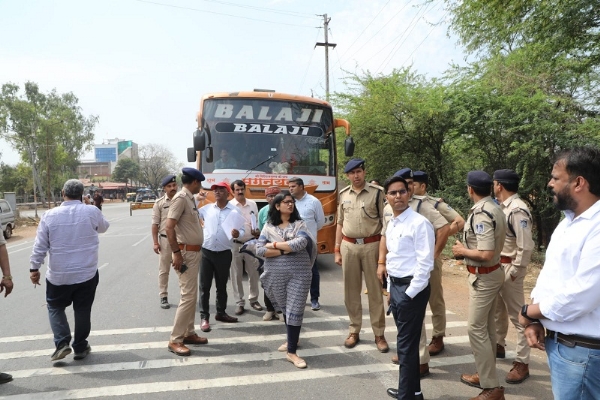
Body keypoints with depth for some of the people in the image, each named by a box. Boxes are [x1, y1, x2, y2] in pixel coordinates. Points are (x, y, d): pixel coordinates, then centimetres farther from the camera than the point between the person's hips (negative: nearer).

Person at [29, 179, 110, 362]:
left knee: (55, 307, 21)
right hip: (87, 273, 0)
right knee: (82, 310, 13)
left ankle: (62, 343, 10)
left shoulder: (50, 215, -8)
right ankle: (80, 348, 21)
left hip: (58, 275, 0)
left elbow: (40, 246, -3)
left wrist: (34, 268, 9)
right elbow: (103, 227, 14)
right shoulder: (92, 212, -8)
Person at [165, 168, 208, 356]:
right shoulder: (181, 198, -16)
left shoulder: (190, 198, 12)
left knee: (192, 295, 14)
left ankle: (189, 333, 24)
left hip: (193, 252, 10)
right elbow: (169, 227, -23)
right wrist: (176, 252, -23)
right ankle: (175, 340, 1)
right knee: (187, 296, -8)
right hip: (185, 253, -10)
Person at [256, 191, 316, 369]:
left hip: (299, 274, -2)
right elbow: (259, 250, -6)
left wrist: (275, 245, -11)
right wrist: (286, 250, -13)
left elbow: (300, 243, -17)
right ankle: (292, 339, 38)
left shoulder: (299, 224, 1)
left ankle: (292, 352, 4)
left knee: (295, 310, -3)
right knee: (284, 309, 16)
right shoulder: (268, 227, 3)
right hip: (275, 274, 2)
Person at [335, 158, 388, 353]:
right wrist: (337, 250, 9)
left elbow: (385, 223, -4)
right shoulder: (343, 194, 7)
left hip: (371, 245, -3)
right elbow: (340, 224, 12)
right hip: (348, 246, 4)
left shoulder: (377, 192, -5)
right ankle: (354, 331, 25)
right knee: (351, 291, 11)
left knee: (375, 291, 5)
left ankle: (379, 334, 16)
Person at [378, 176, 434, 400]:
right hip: (395, 285, 9)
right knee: (405, 342, 19)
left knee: (407, 344, 1)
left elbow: (425, 264, -19)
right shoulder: (391, 223, 10)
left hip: (411, 289, -9)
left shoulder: (419, 223, -16)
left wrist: (409, 294, -18)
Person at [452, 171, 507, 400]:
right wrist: (467, 247, 11)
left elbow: (486, 254, -28)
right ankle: (485, 375, 31)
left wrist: (462, 251, -13)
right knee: (487, 327, 18)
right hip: (491, 273, 10)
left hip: (483, 276, -10)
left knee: (477, 330, -2)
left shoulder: (481, 213, -24)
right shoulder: (494, 208, 7)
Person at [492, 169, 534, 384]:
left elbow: (526, 247, -24)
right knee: (497, 309, 22)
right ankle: (498, 345, 41)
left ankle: (522, 363, 12)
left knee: (517, 315, 1)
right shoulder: (503, 207, 8)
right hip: (497, 265, 10)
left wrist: (514, 272, -19)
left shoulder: (517, 210, -21)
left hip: (510, 267, -10)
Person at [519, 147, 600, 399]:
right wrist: (534, 321, -1)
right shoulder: (567, 221, 9)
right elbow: (547, 275, 11)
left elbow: (580, 297, -27)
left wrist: (529, 312, -11)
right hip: (555, 340, 8)